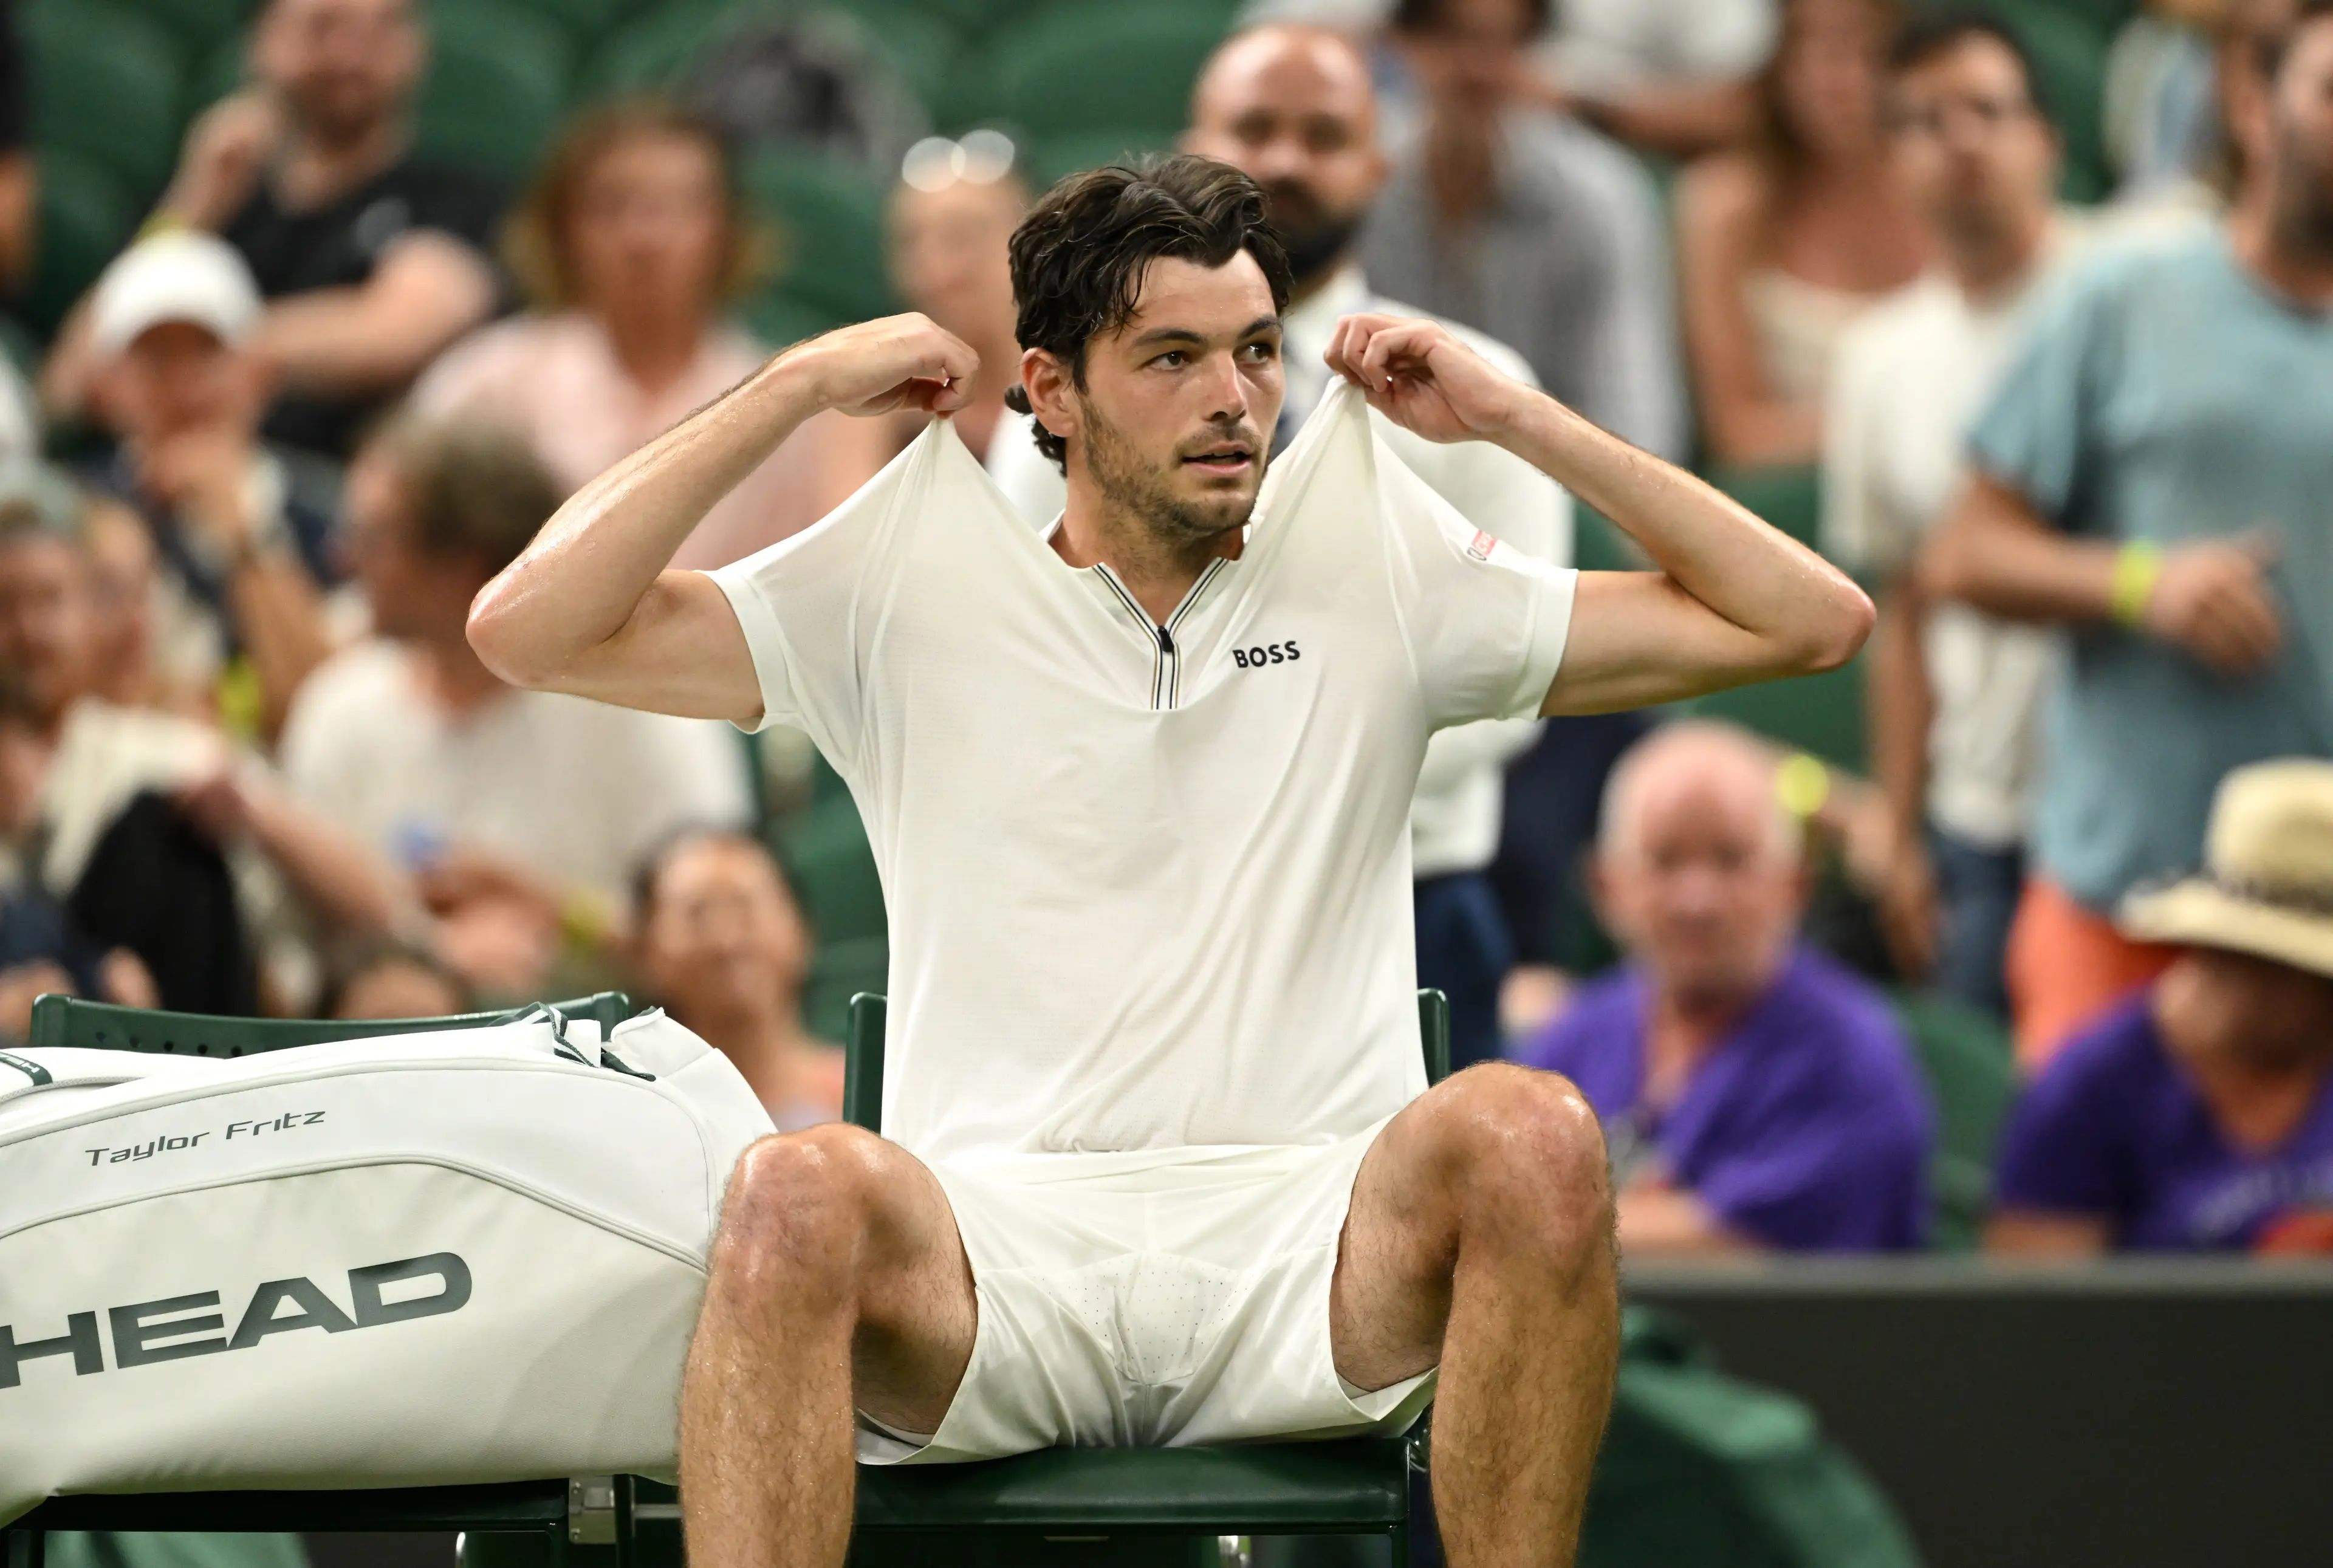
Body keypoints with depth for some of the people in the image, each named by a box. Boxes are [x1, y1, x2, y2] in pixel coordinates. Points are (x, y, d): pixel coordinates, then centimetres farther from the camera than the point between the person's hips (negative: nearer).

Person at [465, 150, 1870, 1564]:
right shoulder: (904, 599, 15)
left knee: (1531, 1135, -32)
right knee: (803, 1193, -36)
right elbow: (529, 629, 6)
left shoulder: (1384, 593, 17)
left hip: (1313, 1253, 1)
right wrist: (803, 386, 7)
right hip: (992, 1249, -1)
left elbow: (1809, 620, 17)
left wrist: (1512, 415, 12)